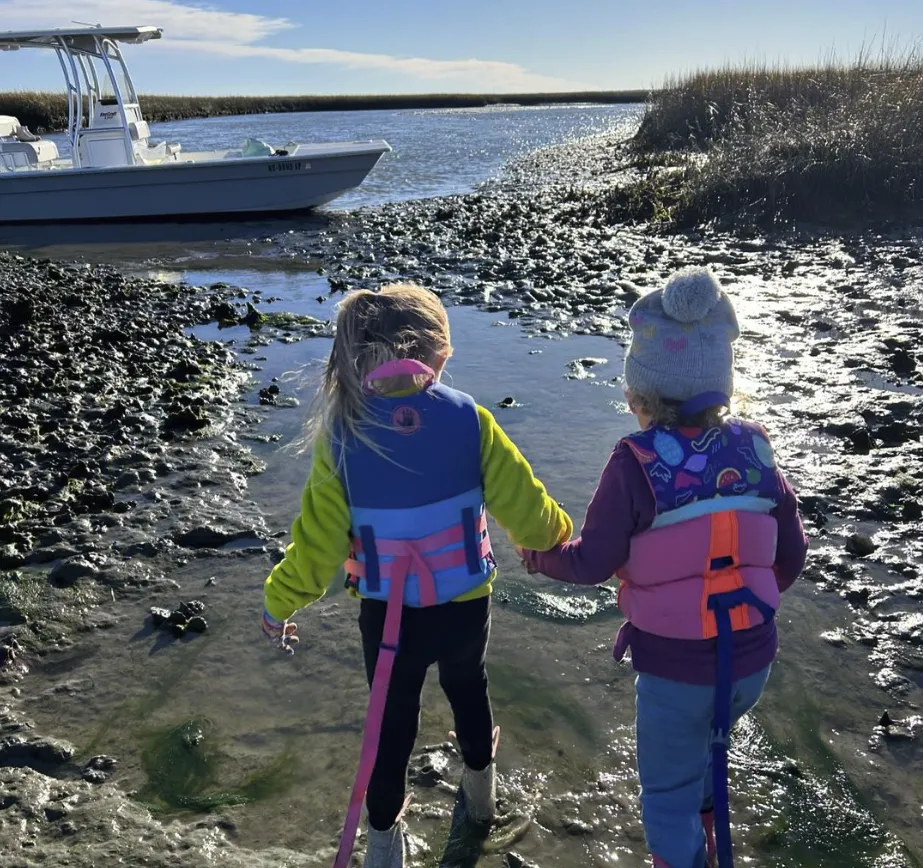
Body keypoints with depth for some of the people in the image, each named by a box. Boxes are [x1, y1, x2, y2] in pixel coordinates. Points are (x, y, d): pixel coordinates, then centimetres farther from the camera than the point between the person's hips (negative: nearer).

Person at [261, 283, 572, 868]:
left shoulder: (343, 433, -18)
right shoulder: (469, 419, -18)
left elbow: (319, 536, -13)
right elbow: (523, 502, -11)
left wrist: (280, 602, 3)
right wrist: (556, 535, 11)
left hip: (387, 613, -1)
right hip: (466, 603, 1)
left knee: (392, 715, 20)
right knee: (467, 683, 30)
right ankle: (480, 785, 54)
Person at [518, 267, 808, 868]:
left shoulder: (636, 465, -22)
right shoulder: (755, 450, -7)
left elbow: (592, 564, -14)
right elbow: (791, 556, 2)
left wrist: (541, 558, 6)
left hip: (675, 665, -6)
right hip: (753, 656, 6)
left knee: (669, 794, 17)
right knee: (703, 751, 34)